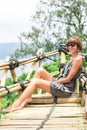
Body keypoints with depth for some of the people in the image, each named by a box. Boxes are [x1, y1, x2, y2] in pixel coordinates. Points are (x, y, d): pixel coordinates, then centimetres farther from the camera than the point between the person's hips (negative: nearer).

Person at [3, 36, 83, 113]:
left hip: (66, 89, -9)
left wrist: (54, 81, -7)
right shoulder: (72, 58, 15)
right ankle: (28, 98, -5)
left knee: (35, 82, -16)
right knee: (40, 71, -1)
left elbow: (68, 79, -14)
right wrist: (54, 80, 5)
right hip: (60, 83, 9)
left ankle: (17, 105, -15)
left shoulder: (78, 59, -13)